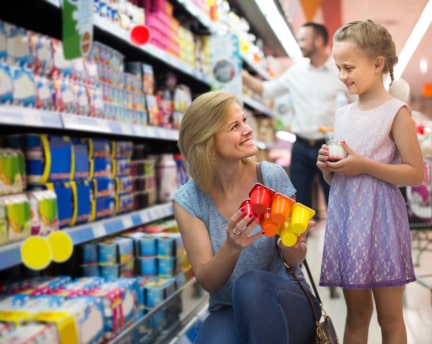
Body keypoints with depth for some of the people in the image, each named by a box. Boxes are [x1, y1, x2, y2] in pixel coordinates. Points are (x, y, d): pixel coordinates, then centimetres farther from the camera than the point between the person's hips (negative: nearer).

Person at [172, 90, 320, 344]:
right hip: (228, 311, -1)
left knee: (250, 285, -33)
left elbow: (295, 261, -2)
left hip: (287, 302, 1)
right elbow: (208, 282, -10)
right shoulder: (188, 201, -8)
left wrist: (290, 245, -26)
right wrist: (231, 248, -31)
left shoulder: (272, 176, -9)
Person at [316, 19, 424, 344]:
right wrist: (327, 166, -4)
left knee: (389, 316, 5)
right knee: (356, 312, 15)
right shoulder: (342, 114, 11)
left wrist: (364, 165, -18)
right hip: (344, 217, 6)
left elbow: (416, 173, -12)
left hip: (379, 219, -6)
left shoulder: (395, 111, -7)